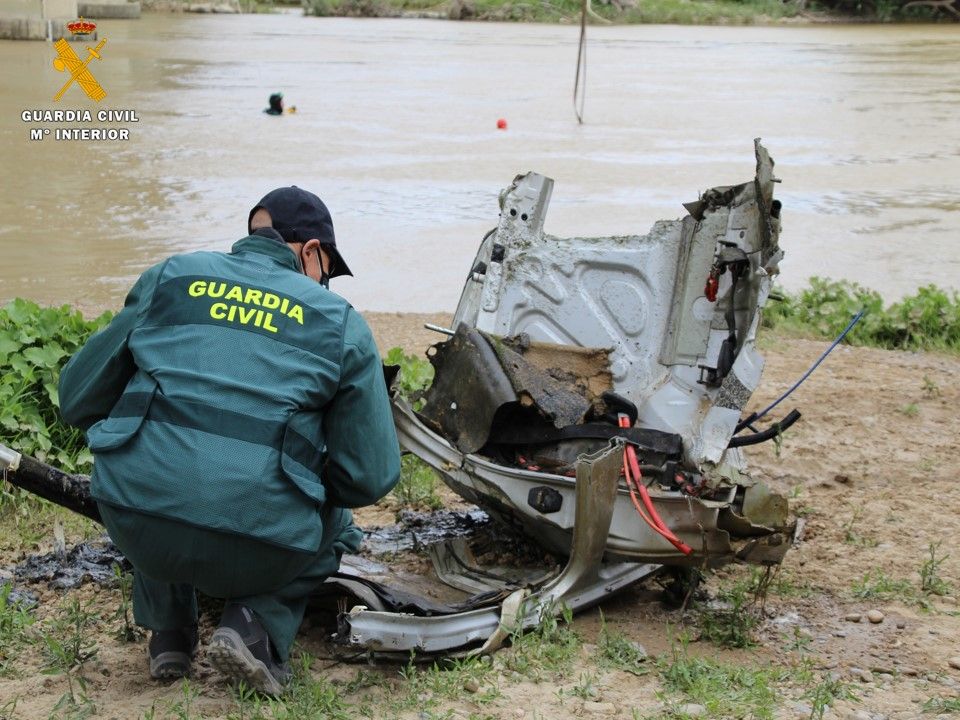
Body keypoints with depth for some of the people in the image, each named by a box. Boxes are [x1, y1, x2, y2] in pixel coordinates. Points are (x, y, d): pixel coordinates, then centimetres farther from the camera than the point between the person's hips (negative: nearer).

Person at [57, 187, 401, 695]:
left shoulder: (169, 278, 15)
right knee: (337, 531, 32)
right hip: (258, 550, -2)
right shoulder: (341, 323, 11)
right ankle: (258, 625, 5)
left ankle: (168, 632, 24)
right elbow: (371, 478, 9)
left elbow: (77, 400, 18)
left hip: (139, 530, 2)